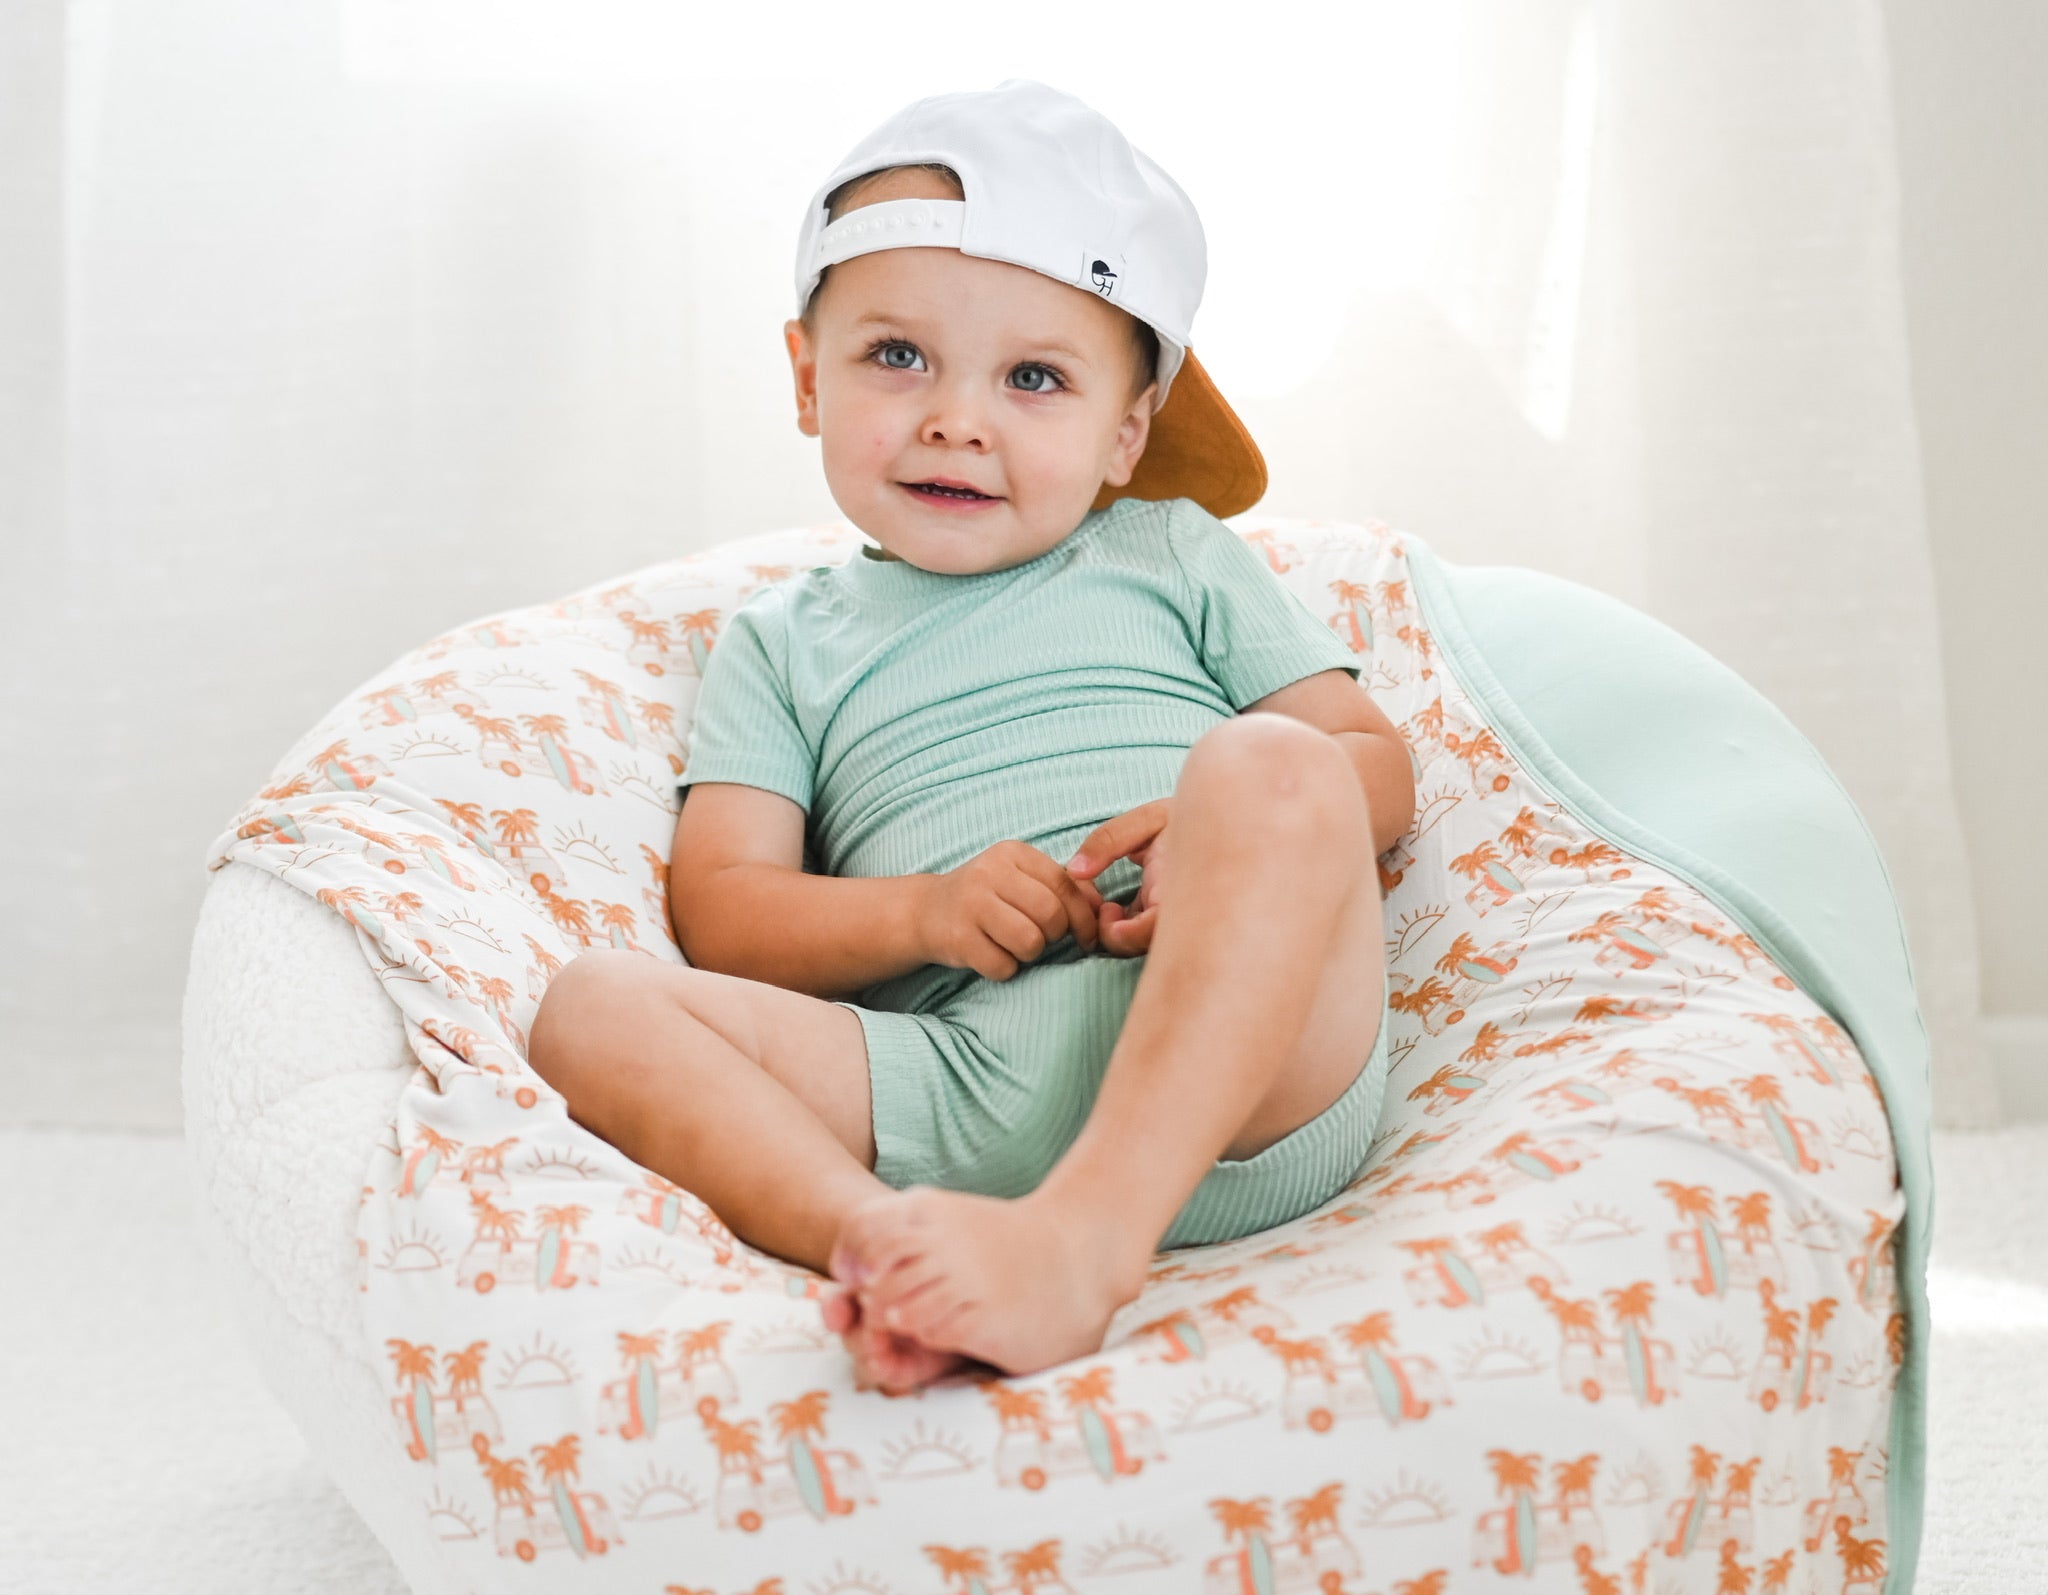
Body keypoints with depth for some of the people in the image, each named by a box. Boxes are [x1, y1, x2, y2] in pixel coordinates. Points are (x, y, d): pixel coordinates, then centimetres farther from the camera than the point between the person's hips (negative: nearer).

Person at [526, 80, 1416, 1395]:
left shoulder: (1176, 556, 25)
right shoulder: (784, 643, 26)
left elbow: (1380, 771, 16)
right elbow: (722, 906, 13)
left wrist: (1223, 842, -7)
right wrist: (923, 913, -8)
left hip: (1246, 1055, -1)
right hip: (962, 1078, 1)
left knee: (1268, 763, -29)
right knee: (596, 1007, -16)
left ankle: (1086, 1233, -42)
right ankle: (885, 1246, -42)